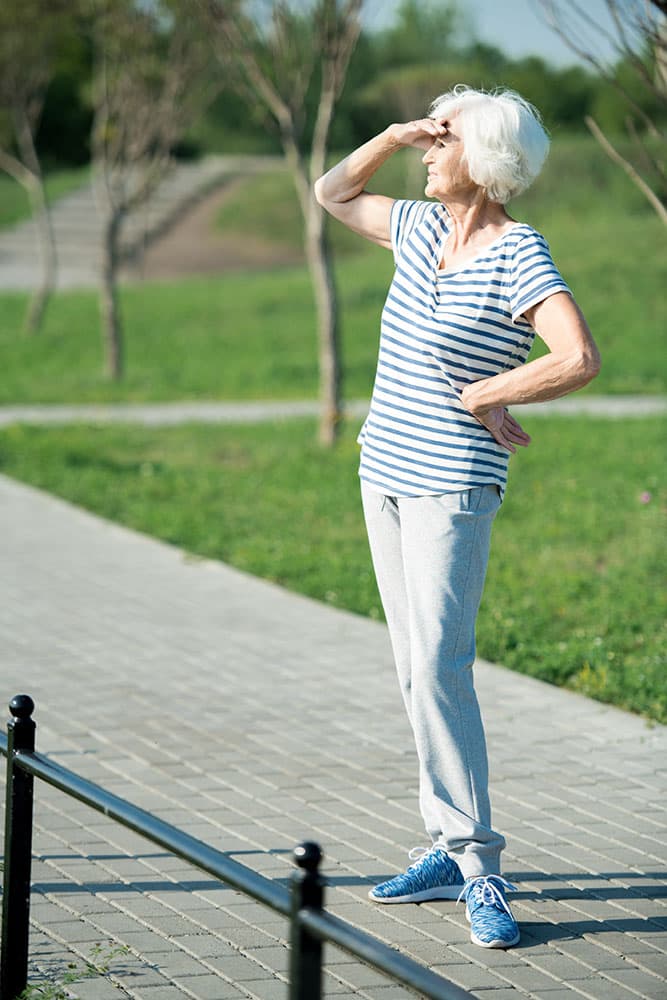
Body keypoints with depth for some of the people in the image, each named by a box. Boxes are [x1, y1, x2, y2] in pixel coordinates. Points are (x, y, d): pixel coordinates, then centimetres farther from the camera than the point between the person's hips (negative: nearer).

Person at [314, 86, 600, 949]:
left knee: (438, 667, -14)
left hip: (454, 487, -8)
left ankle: (478, 865, -9)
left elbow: (580, 360, -28)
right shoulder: (423, 228, 7)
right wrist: (397, 133, 7)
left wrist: (485, 397, -16)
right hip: (385, 473, 8)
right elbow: (332, 194, 23)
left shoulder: (518, 255, -15)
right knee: (417, 668, 10)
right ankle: (448, 848, 16)